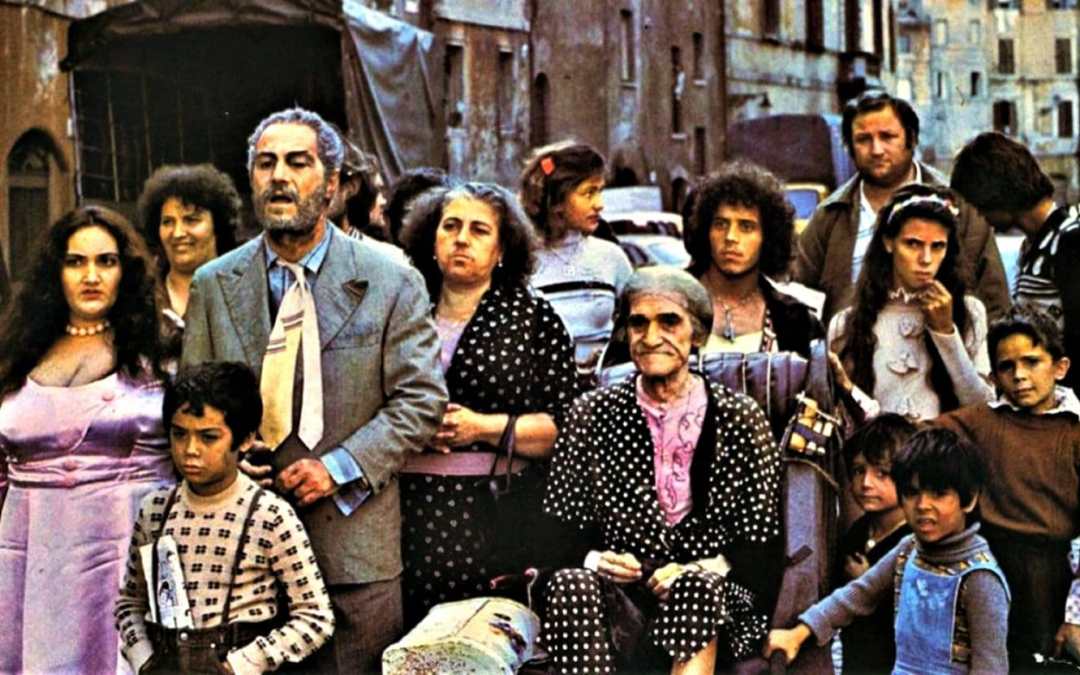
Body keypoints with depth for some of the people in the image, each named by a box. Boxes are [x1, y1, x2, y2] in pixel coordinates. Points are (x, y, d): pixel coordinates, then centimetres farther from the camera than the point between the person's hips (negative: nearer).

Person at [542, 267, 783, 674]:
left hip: (717, 597, -1)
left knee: (697, 589, -35)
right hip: (619, 596, 1)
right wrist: (592, 558, -8)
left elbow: (762, 545, 6)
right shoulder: (591, 414, 12)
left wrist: (706, 569, -12)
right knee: (572, 584, -32)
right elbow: (558, 530, 13)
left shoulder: (740, 419, 9)